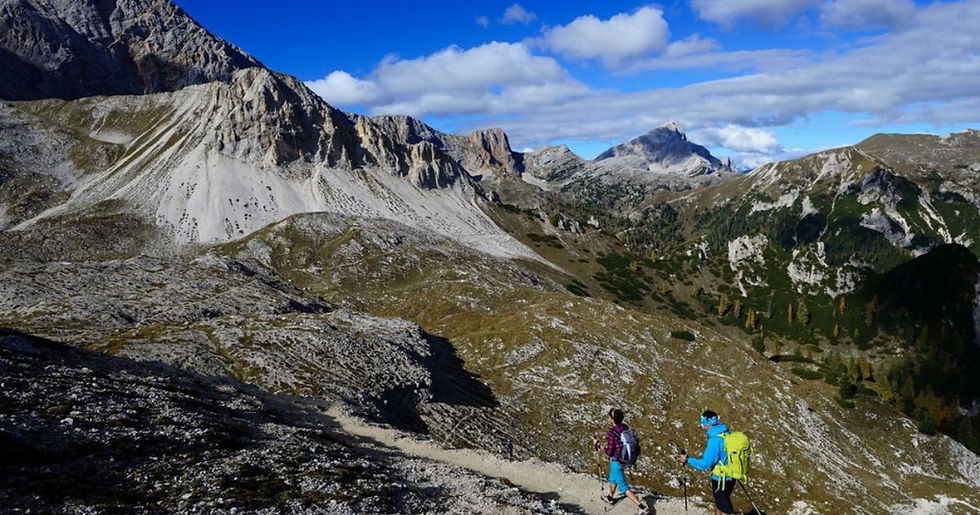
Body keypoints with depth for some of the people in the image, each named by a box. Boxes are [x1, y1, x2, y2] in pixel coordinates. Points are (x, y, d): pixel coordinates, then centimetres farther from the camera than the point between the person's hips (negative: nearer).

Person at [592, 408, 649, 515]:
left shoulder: (611, 434, -30)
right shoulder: (625, 427, -9)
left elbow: (608, 453, -23)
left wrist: (598, 444, -12)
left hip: (617, 462, -8)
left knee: (623, 486, 6)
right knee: (612, 478, 31)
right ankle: (610, 498, 52)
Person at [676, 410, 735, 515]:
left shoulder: (714, 441, -27)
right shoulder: (725, 433, -1)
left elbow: (705, 464, -22)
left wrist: (688, 460, -11)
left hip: (721, 480, -8)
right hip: (730, 476, 8)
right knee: (719, 505, 24)